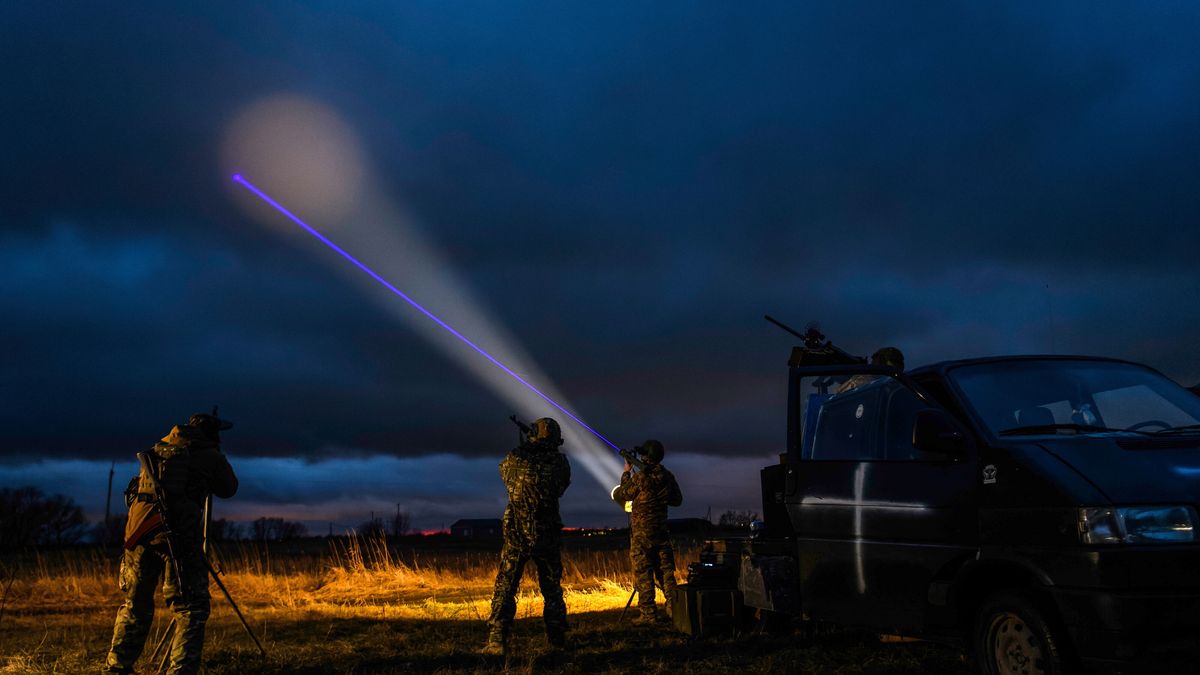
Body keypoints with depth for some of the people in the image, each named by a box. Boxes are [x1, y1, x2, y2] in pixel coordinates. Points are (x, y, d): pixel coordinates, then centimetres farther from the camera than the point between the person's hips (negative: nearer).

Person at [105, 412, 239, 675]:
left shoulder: (159, 447, 20)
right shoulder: (209, 455, 5)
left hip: (139, 529, 5)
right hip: (178, 534, -5)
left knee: (135, 605, 20)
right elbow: (229, 488, 18)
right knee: (191, 609, 1)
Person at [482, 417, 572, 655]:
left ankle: (497, 641, -4)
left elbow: (504, 471, 17)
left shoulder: (515, 459, -6)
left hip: (516, 535, -1)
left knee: (505, 588, 3)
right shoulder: (560, 462, -4)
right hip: (548, 535, 1)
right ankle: (557, 639, 19)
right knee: (552, 589, 15)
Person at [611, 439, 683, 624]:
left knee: (643, 572, -1)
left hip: (641, 532, -6)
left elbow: (619, 496, -2)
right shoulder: (667, 477, 3)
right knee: (665, 570, 12)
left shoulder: (640, 478, -15)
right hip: (661, 530, 6)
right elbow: (677, 500, 15)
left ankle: (648, 613, -2)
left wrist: (626, 473, 8)